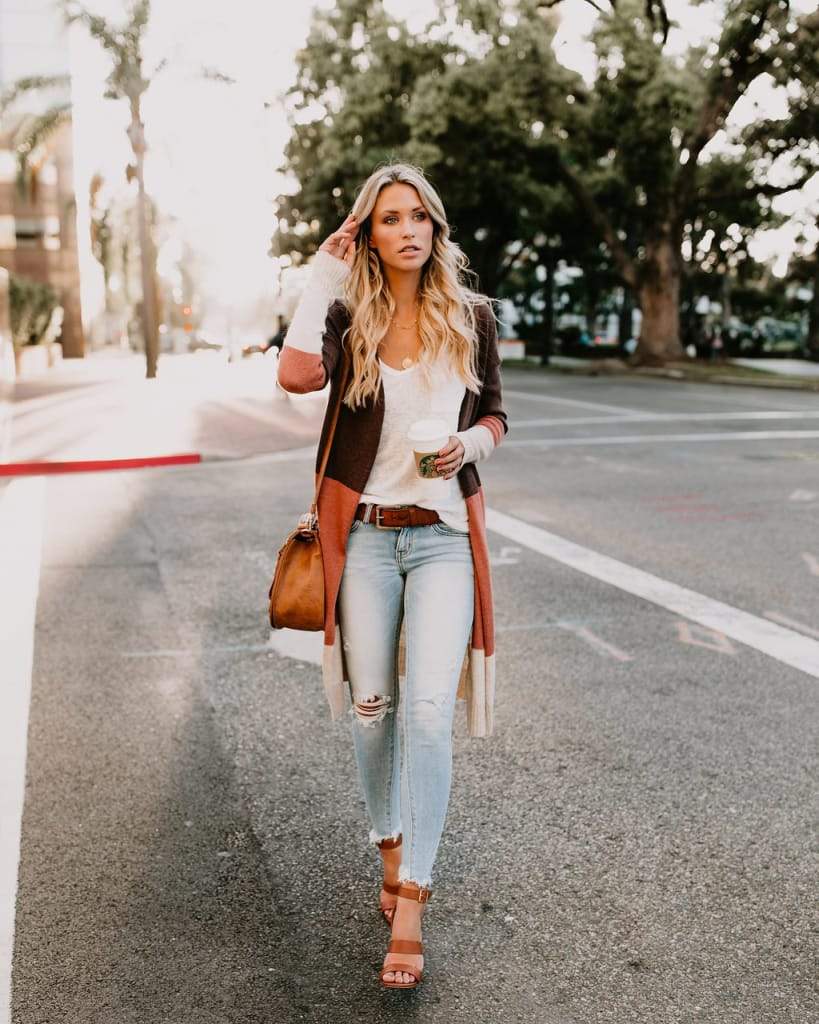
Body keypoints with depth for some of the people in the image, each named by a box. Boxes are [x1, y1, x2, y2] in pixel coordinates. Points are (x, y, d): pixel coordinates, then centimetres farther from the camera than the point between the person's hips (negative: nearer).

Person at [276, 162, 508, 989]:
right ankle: (391, 850, 32)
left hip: (443, 537, 0)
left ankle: (408, 904, -3)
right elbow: (295, 375, -22)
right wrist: (322, 273, -15)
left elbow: (494, 416, 15)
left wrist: (469, 444, -8)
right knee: (371, 706, 8)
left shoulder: (472, 316, 4)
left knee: (430, 710, -10)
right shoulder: (350, 317, -1)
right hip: (365, 537, 0)